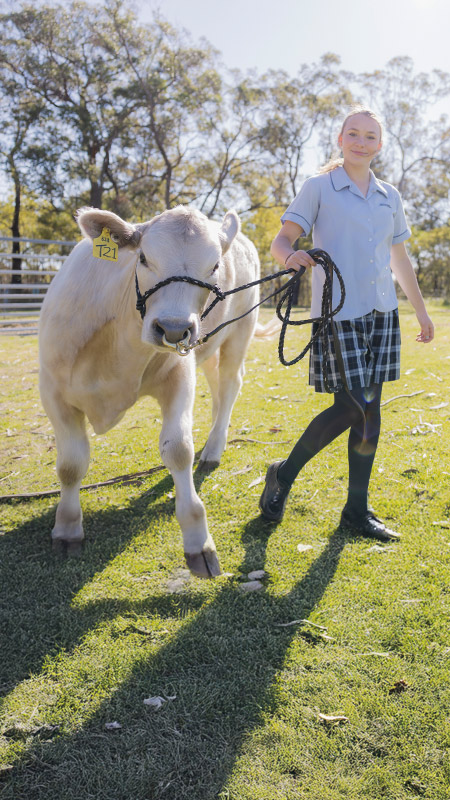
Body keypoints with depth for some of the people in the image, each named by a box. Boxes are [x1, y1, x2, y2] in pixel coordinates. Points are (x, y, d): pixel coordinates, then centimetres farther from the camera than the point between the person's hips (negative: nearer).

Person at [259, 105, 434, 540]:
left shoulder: (389, 196, 15)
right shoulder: (319, 187, 0)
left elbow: (400, 258, 22)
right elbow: (280, 241, -6)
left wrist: (421, 310, 25)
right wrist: (291, 255, -30)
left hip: (382, 313, 6)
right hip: (338, 312, -5)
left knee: (369, 410, 5)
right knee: (351, 407, -10)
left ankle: (357, 510, 15)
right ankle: (283, 474, 13)